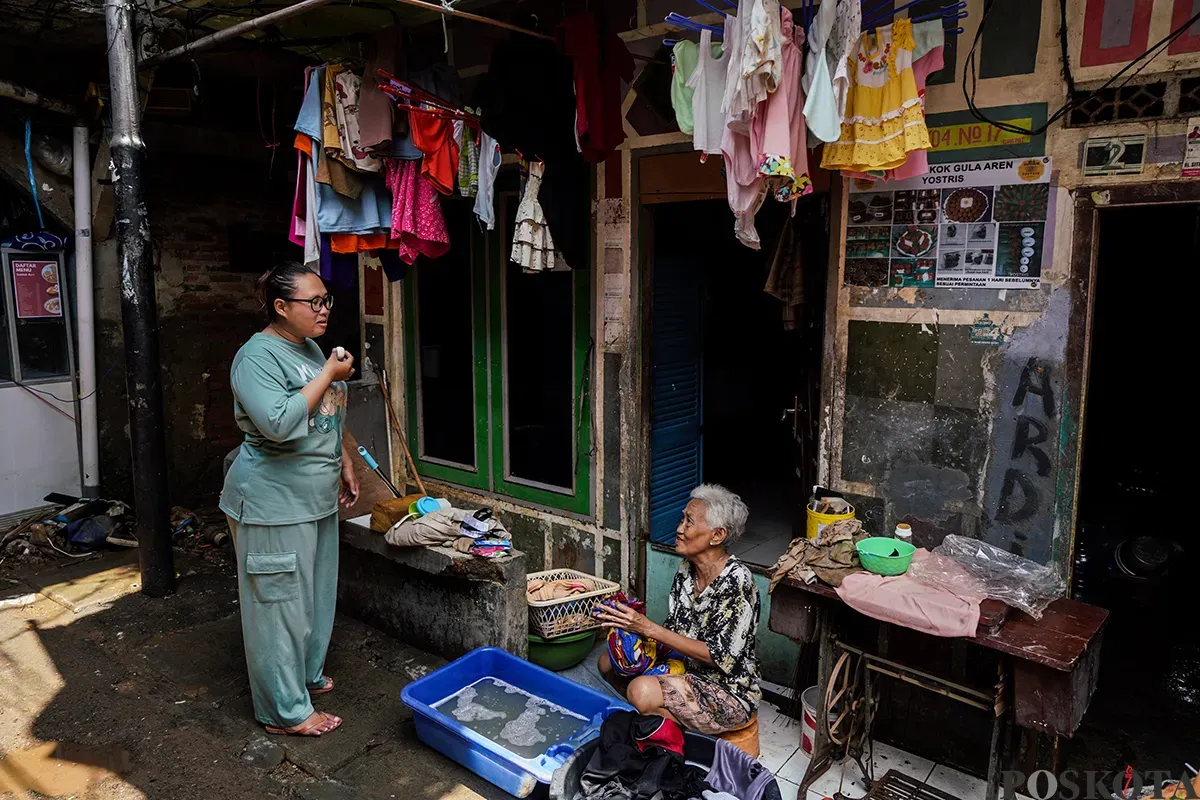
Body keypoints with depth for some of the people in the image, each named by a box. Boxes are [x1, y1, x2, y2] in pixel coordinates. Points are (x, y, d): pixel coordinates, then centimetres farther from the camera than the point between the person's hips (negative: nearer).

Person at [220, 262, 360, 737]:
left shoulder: (309, 348, 9)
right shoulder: (257, 356, -19)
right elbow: (279, 423, -32)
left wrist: (343, 463, 19)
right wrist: (329, 375, -25)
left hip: (316, 497, 9)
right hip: (274, 502, -9)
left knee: (315, 593, 20)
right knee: (280, 601, 2)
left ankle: (306, 674, 39)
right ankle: (285, 710, 16)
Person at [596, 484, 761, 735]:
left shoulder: (736, 580, -24)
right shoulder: (687, 569, 0)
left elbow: (718, 656, -23)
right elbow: (675, 632, 6)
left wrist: (649, 628, -24)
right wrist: (633, 625, -14)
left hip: (730, 694, -8)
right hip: (687, 671, 8)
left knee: (642, 691, -29)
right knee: (608, 662, 1)